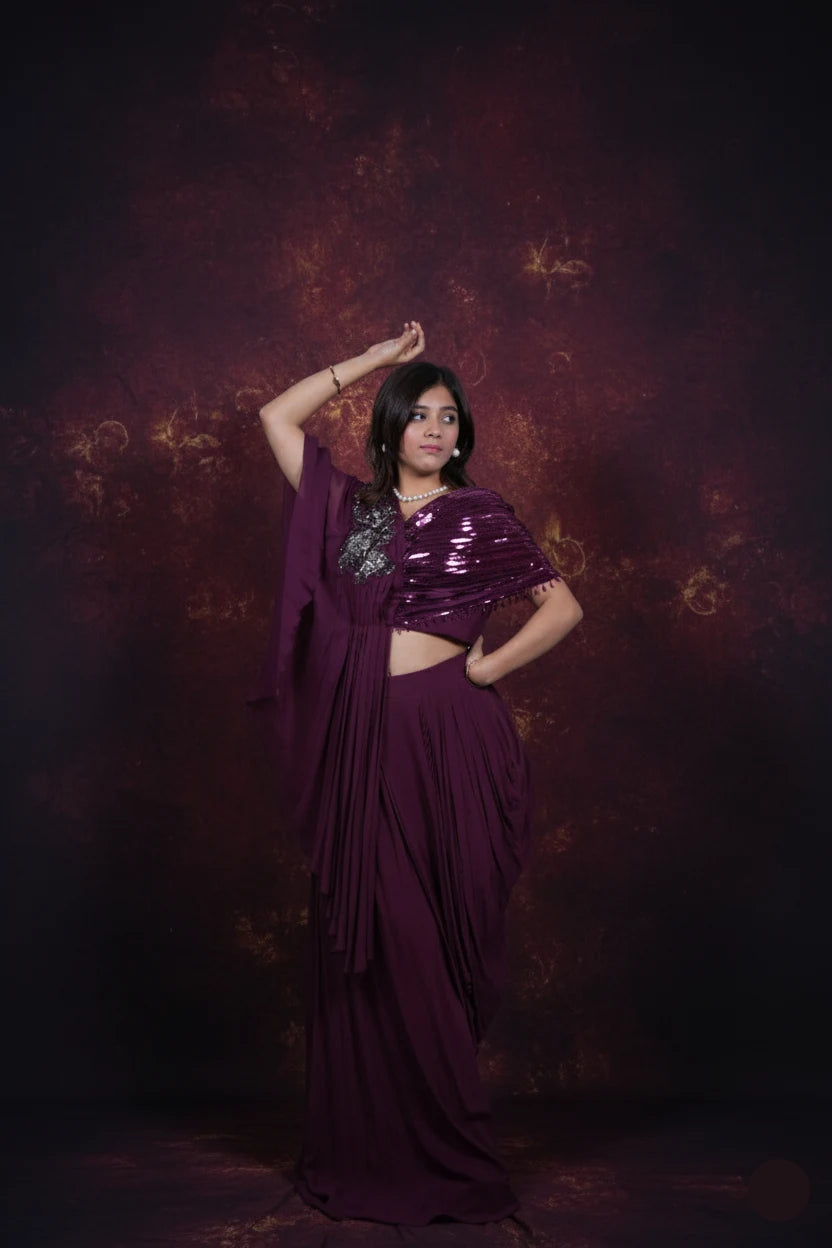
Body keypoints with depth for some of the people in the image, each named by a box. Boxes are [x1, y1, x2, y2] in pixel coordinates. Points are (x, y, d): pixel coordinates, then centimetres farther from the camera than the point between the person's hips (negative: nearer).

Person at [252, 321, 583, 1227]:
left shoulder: (479, 515, 6)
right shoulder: (347, 505, 13)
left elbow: (564, 607, 5)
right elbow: (278, 417, 14)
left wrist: (486, 667, -3)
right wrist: (374, 359, 14)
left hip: (447, 739, -3)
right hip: (359, 740, 3)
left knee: (432, 942, 0)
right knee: (363, 940, 4)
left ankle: (446, 1153, 13)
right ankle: (366, 1153, 15)